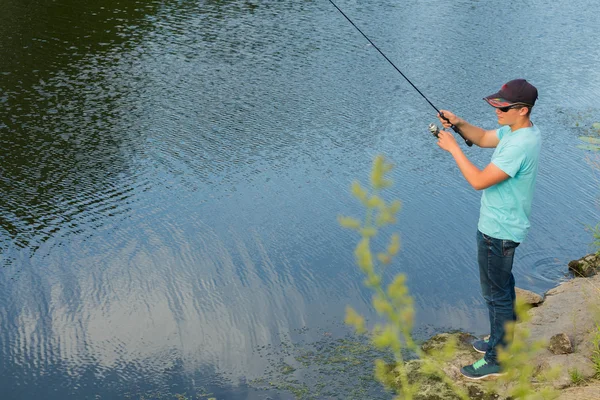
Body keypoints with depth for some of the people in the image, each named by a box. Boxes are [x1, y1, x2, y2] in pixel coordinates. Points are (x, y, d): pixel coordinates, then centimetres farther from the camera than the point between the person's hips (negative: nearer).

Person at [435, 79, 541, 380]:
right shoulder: (516, 129, 1)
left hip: (499, 231, -10)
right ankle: (503, 339, 42)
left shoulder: (520, 146, -30)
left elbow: (480, 181, -31)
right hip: (502, 225, 10)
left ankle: (497, 360, 17)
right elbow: (483, 138, 15)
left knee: (496, 294, 3)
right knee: (503, 285, 24)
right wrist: (459, 124, -4)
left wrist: (453, 148, -24)